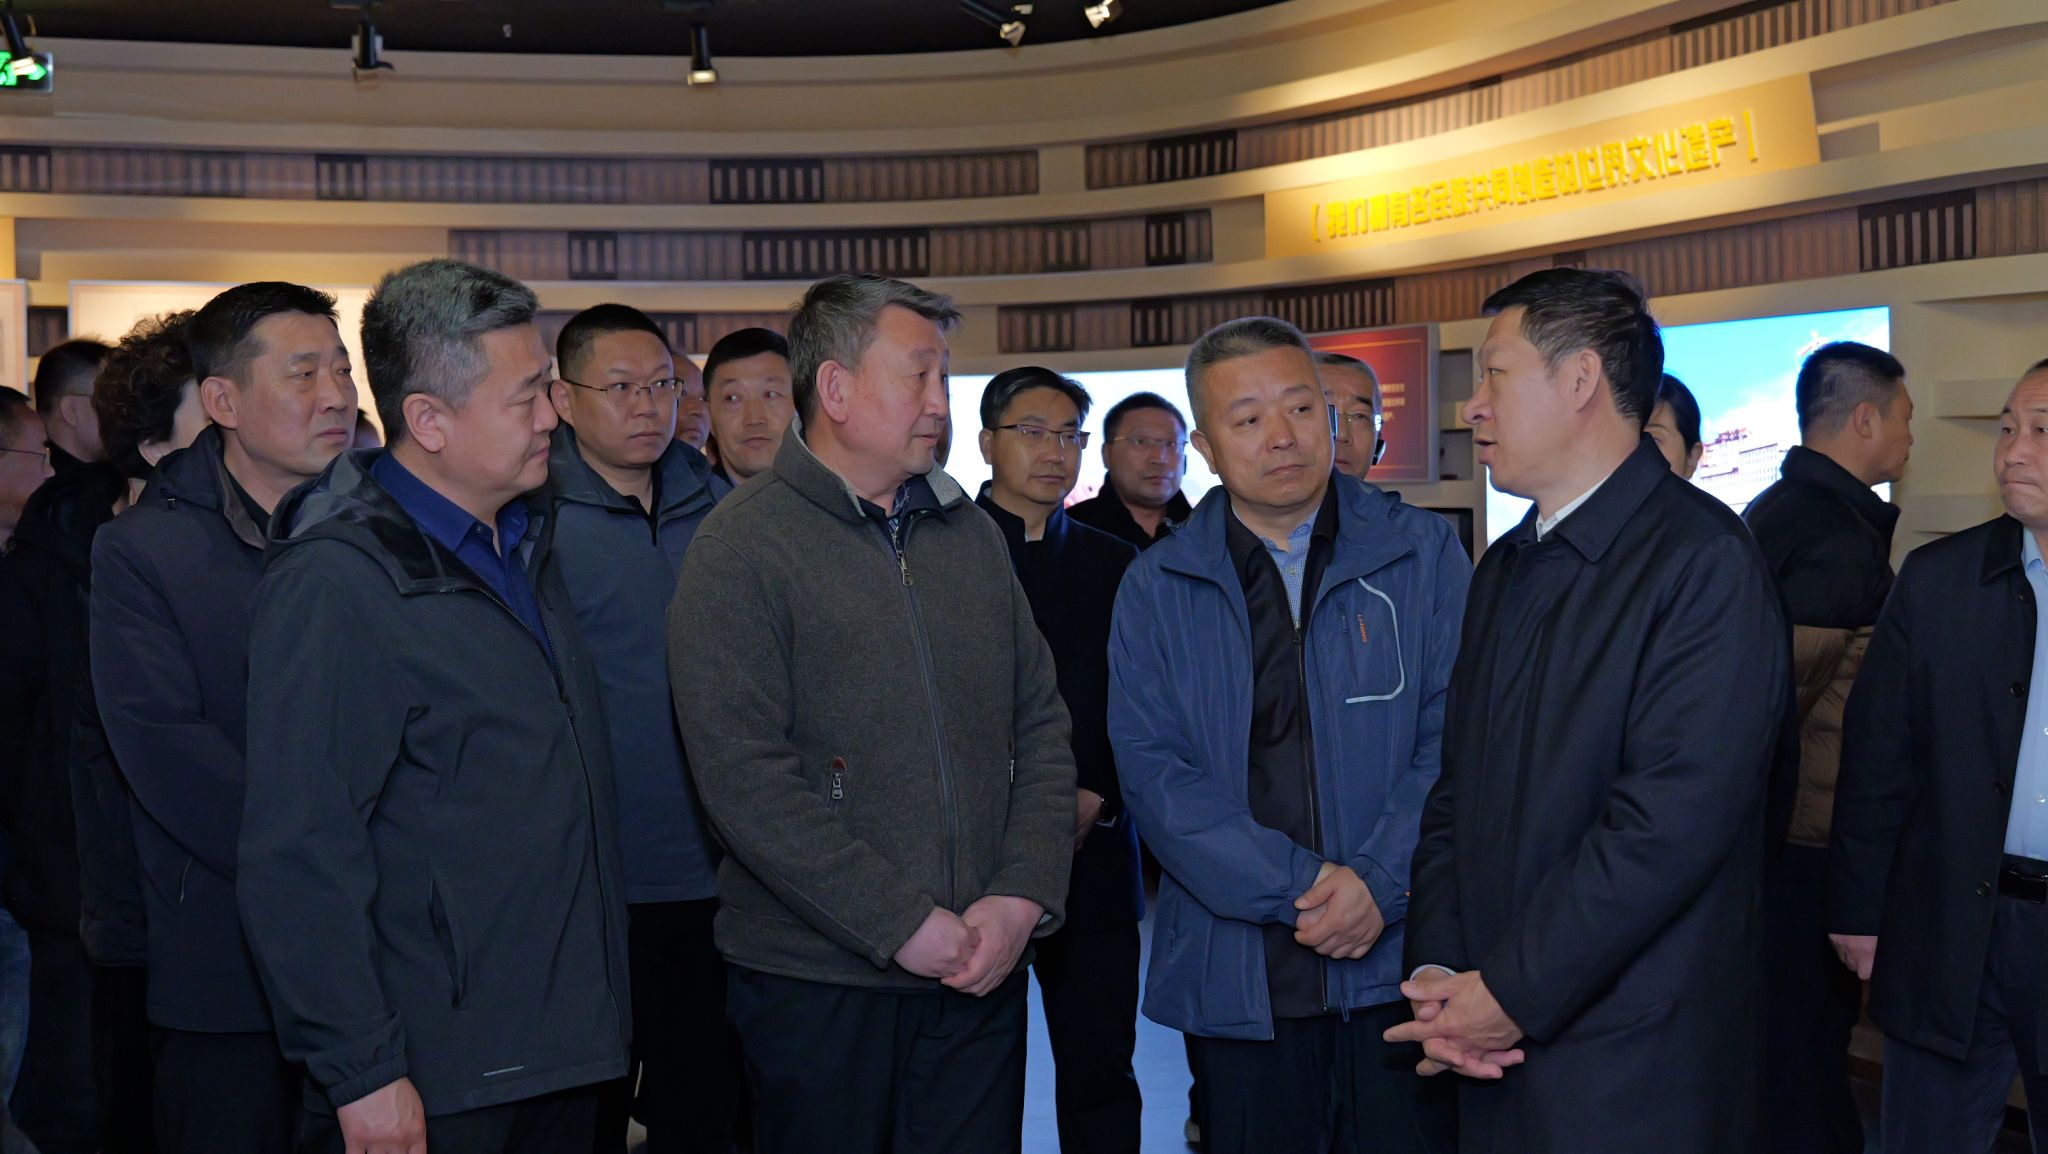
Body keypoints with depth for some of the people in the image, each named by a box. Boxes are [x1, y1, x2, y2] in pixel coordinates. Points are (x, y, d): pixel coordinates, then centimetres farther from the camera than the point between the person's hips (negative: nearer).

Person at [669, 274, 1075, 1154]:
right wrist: (903, 925, -16)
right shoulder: (743, 546, -8)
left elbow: (1041, 725, 11)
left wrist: (1024, 895, -3)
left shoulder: (970, 535, 10)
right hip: (819, 982, -4)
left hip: (982, 973, 5)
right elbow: (743, 775, -16)